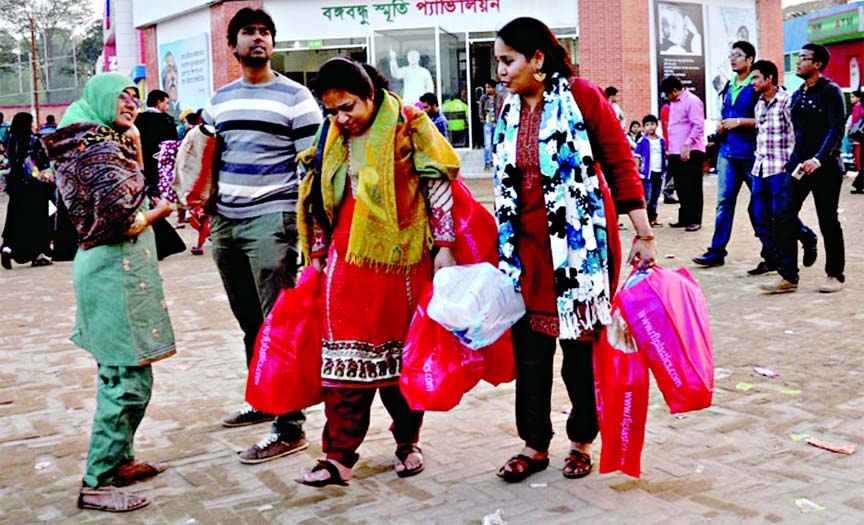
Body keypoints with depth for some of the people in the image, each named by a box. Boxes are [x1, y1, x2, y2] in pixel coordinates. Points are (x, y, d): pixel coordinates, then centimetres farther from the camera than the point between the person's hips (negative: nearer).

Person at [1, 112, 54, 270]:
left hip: (16, 186, 5)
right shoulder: (34, 141, -11)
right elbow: (44, 165, -11)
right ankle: (38, 254, 10)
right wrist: (49, 184, -1)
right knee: (37, 219, 5)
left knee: (16, 219, 7)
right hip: (35, 187, -5)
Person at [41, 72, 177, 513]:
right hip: (117, 269, -11)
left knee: (120, 375, 19)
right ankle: (97, 485, 0)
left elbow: (130, 190, 20)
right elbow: (119, 220, -22)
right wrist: (159, 211, -5)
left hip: (103, 266, 11)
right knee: (129, 379, -7)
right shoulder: (100, 147, -15)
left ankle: (119, 460, 31)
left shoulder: (100, 142, 15)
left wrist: (134, 149, 12)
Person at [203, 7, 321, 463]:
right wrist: (204, 207, 15)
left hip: (271, 220, -6)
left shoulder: (295, 97, -1)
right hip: (226, 221, 6)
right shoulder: (219, 99, 16)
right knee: (249, 321, 14)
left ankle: (289, 429, -4)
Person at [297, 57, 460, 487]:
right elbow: (321, 198, 16)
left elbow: (438, 186, -3)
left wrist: (443, 246, -6)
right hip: (349, 260, 3)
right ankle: (339, 456, 6)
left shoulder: (408, 125, -4)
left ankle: (408, 442, 24)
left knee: (402, 350, 8)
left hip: (400, 260, -3)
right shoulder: (332, 137, 10)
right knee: (347, 352, 0)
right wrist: (318, 253, 16)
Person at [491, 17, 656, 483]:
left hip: (579, 246, -5)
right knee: (529, 347, 7)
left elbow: (621, 165, -9)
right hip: (528, 248, 5)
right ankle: (535, 444, 22)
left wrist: (644, 236, -12)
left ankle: (582, 442, 25)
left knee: (580, 345, 7)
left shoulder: (582, 97, -9)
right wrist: (501, 248, 16)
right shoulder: (508, 110, 8)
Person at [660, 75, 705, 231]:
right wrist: (670, 148, 16)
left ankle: (695, 220, 4)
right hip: (676, 152, 8)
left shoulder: (692, 101, -10)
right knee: (681, 187, 11)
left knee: (692, 187, -2)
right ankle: (684, 218, 18)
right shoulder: (673, 103, 16)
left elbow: (698, 126, -17)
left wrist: (687, 145, -22)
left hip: (691, 152, -8)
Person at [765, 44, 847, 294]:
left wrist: (819, 159, -26)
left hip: (824, 165, -6)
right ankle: (788, 274, -1)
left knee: (828, 221, 2)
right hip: (800, 165, 6)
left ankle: (835, 275, 16)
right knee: (785, 217, -4)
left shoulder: (830, 91, -6)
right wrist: (793, 160, 12)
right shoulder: (797, 95, 14)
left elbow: (836, 130, -15)